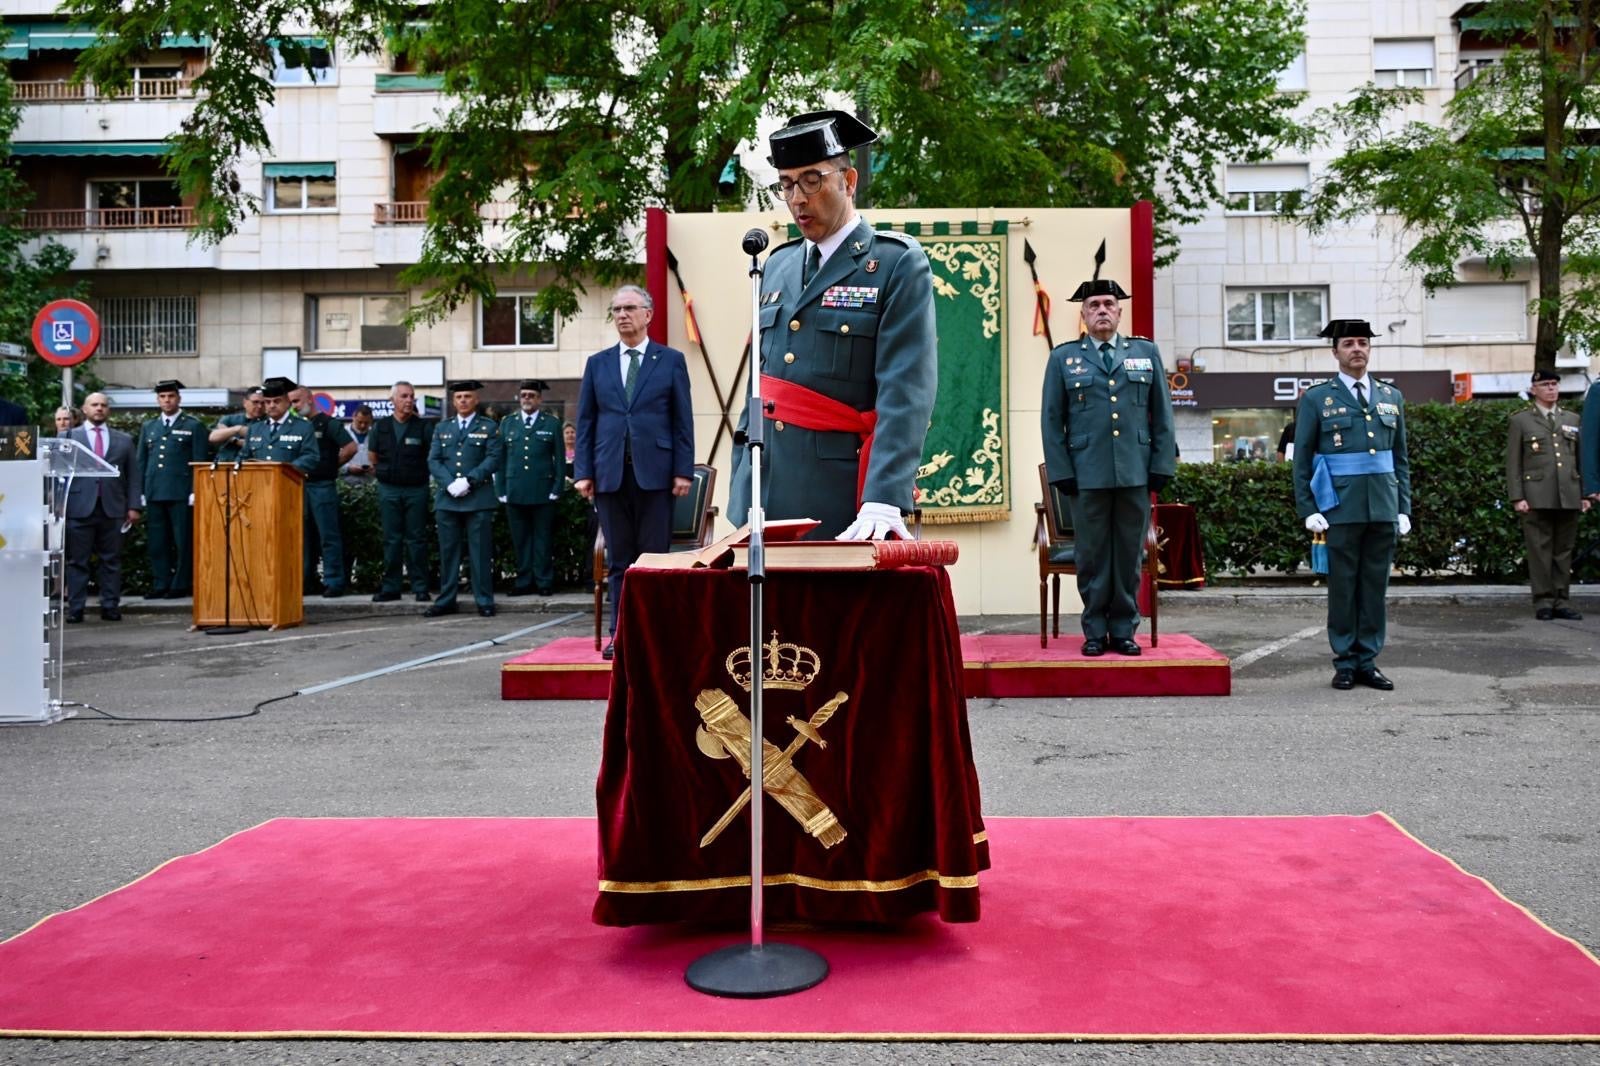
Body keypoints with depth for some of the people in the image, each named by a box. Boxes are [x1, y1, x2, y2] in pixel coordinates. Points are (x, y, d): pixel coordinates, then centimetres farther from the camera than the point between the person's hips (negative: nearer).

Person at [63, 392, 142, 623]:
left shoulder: (124, 440, 14)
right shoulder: (69, 437, 9)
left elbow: (133, 475, 12)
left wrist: (133, 506, 3)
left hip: (113, 508, 2)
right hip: (80, 507, -1)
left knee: (112, 561, 4)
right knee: (77, 561, 0)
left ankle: (110, 606, 9)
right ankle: (75, 608, 4)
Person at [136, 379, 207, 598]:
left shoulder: (194, 426, 4)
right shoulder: (148, 428, 18)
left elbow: (200, 462, -1)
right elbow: (141, 462, 18)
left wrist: (195, 492, -9)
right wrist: (140, 493, 10)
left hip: (181, 494, -4)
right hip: (154, 494, 4)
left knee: (183, 542, -2)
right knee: (157, 542, 4)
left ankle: (180, 586, 3)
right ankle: (160, 585, 10)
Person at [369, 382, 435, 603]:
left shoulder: (423, 426, 0)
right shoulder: (381, 426, 7)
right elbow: (373, 456, 19)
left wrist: (422, 472, -3)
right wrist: (382, 473, 15)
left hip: (416, 490, -2)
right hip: (388, 490, 2)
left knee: (417, 539, 1)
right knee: (391, 540, 5)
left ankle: (420, 587, 5)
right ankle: (390, 587, 9)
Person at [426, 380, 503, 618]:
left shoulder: (489, 427, 7)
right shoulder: (442, 428, 16)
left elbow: (494, 458, -4)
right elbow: (433, 461, 9)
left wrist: (469, 480, -14)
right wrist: (449, 484, -9)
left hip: (479, 499, -3)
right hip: (447, 499, 3)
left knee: (481, 552, -2)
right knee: (448, 552, 5)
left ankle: (484, 601, 3)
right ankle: (446, 600, 11)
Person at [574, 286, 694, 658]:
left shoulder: (671, 360, 6)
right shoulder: (597, 363, 13)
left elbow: (682, 420, 3)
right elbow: (585, 421, 11)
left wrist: (683, 470, -4)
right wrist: (583, 471, 2)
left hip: (654, 471, -2)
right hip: (610, 473, 2)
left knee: (654, 556, 0)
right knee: (620, 559, 5)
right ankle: (620, 634, 10)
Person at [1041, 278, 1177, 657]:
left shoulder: (1147, 353, 13)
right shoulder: (1064, 358, 9)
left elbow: (1162, 415, 11)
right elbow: (1052, 421, 5)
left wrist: (1162, 466, 3)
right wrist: (1062, 473, -3)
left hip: (1135, 474, 2)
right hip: (1087, 476, -1)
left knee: (1130, 555, 5)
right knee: (1093, 555, 2)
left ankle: (1124, 630, 15)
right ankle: (1095, 632, 11)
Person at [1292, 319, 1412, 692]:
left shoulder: (1392, 397, 13)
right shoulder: (1316, 399, 2)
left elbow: (1401, 458, 15)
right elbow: (1302, 459, 0)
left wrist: (1404, 508, 8)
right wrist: (1308, 510, -7)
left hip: (1383, 510, 3)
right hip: (1340, 509, -3)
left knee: (1375, 588, 6)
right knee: (1343, 588, 1)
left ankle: (1367, 661, 14)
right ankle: (1345, 663, 10)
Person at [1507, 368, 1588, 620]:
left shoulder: (1573, 420, 17)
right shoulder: (1520, 421, 7)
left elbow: (1581, 460, 17)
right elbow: (1513, 463, 2)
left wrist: (1585, 494, 9)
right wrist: (1517, 497, -7)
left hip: (1569, 498, 3)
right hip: (1537, 498, -3)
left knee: (1564, 551, 5)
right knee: (1540, 550, -4)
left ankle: (1560, 601, 10)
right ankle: (1543, 602, 1)